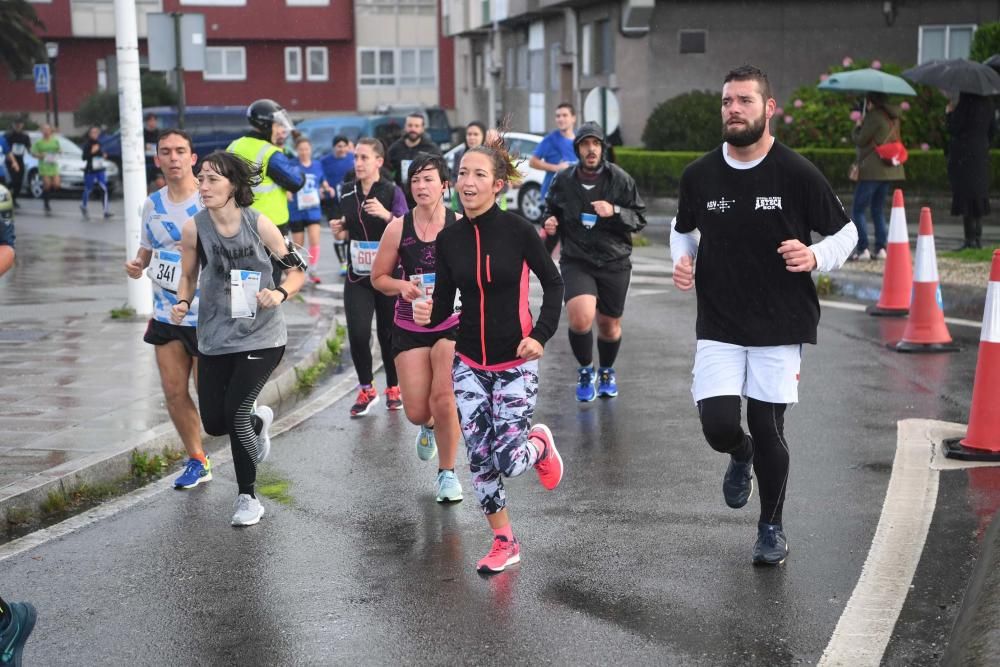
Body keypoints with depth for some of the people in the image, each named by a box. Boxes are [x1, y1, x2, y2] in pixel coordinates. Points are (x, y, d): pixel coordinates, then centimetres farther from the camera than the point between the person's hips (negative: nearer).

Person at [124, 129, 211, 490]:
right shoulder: (152, 205, 5)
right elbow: (147, 250, 17)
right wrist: (137, 265, -4)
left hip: (206, 314, -5)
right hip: (166, 313, 6)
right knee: (174, 392, 7)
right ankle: (197, 461, 23)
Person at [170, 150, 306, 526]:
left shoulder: (258, 224, -10)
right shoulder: (194, 228, -6)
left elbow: (296, 270, -1)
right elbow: (189, 276, 8)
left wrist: (280, 293, -21)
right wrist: (182, 303, -11)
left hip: (261, 336, -3)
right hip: (214, 338, 3)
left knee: (235, 410, -15)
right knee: (214, 423, 6)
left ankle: (247, 496, 6)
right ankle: (259, 421, 44)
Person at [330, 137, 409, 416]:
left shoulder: (392, 192, -8)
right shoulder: (347, 195, 5)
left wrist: (386, 215, -33)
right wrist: (340, 231, -3)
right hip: (358, 277, 3)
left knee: (389, 333, 6)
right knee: (358, 333, -10)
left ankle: (393, 388, 27)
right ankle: (366, 389, 9)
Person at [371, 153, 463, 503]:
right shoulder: (398, 228, -3)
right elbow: (378, 277, 5)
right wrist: (402, 285, -14)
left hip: (452, 323, -2)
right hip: (409, 327, 2)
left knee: (444, 399, -16)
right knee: (416, 412, 1)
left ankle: (447, 472, 7)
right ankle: (430, 426, 42)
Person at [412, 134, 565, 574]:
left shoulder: (518, 230, -12)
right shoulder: (449, 238, -1)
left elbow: (553, 283, -2)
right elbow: (445, 304, 4)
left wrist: (542, 335, -12)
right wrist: (427, 314, -18)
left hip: (515, 362, -4)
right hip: (469, 363, 4)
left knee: (506, 461, -10)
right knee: (479, 460, 3)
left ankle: (540, 444, 26)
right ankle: (504, 542, 22)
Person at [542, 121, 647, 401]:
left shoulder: (620, 179, -4)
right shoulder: (562, 181, 0)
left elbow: (640, 219, -1)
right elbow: (553, 212, 19)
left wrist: (615, 212, -18)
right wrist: (551, 225, -3)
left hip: (614, 261, 1)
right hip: (576, 261, -1)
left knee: (609, 325, 12)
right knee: (581, 318, -23)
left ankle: (607, 372, 42)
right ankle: (585, 370, 4)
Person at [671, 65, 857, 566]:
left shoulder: (797, 173, -8)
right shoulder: (699, 176, 1)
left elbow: (846, 231, 2)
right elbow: (683, 229, 20)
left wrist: (816, 257, -18)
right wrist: (682, 260, -1)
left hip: (780, 324, -2)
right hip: (719, 326, 2)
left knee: (767, 429, 3)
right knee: (718, 424, -11)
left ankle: (771, 528, 27)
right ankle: (741, 456, 29)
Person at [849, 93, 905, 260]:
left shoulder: (874, 116, -13)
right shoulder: (892, 117, 12)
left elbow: (860, 140, -12)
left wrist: (857, 127, 7)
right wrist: (863, 126, 11)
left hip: (872, 170, -8)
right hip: (889, 170, 8)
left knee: (858, 210, -2)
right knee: (878, 210, 14)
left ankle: (862, 249, -8)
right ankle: (881, 248, 8)